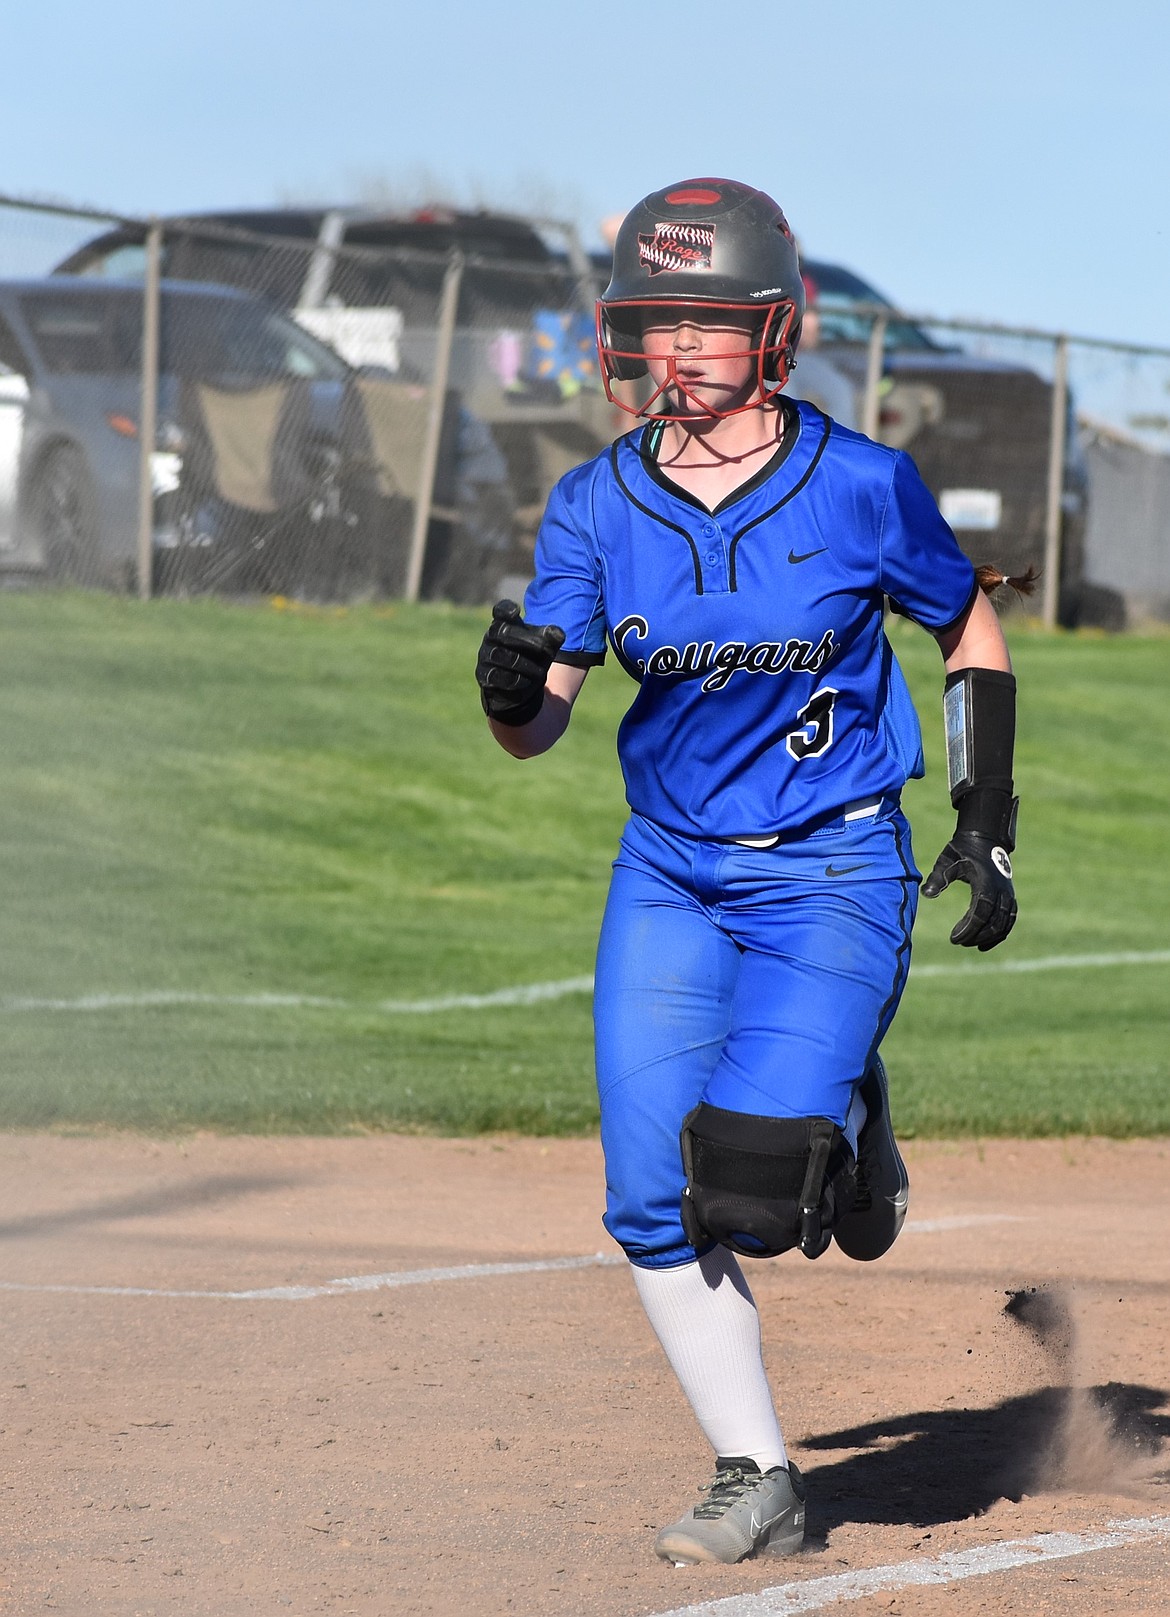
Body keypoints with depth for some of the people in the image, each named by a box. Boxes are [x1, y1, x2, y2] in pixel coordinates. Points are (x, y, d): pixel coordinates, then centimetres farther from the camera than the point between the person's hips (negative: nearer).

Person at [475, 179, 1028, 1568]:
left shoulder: (863, 488, -10)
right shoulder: (597, 506, -3)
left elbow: (972, 635, 6)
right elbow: (536, 728, -5)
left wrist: (985, 828, 1)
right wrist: (513, 690, -29)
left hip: (834, 872, -4)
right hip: (668, 876, 4)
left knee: (749, 1177, -20)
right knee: (653, 1203, -5)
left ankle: (846, 1127, 17)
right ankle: (757, 1485, 9)